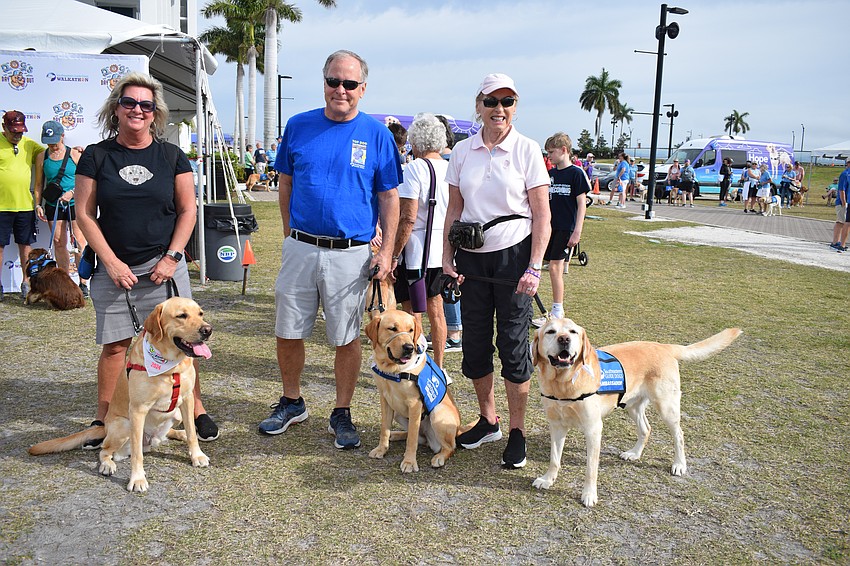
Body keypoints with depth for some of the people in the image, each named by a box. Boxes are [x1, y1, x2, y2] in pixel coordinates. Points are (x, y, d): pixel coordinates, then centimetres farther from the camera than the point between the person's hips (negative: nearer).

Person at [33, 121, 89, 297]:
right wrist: (38, 205, 4)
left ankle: (83, 284, -3)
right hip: (53, 205, 3)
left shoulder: (75, 154, -1)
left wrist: (72, 192, -15)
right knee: (59, 243, 5)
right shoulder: (41, 157, 8)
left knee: (79, 242, -7)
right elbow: (38, 185, 13)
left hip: (75, 203, -3)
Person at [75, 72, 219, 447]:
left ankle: (195, 410, 14)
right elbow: (85, 214, 1)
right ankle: (104, 419, 21)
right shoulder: (96, 156, 3)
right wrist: (112, 262, -7)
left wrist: (172, 257, -6)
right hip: (113, 268, 0)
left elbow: (187, 210, 4)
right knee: (114, 345, 5)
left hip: (164, 267, 0)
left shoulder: (172, 156, 4)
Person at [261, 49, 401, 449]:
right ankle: (292, 402, 31)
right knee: (287, 332, 9)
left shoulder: (376, 134, 0)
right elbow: (286, 184, 14)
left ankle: (342, 414, 23)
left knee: (347, 338, 6)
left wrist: (386, 251, -5)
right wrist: (289, 236, 8)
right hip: (300, 248, 2)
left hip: (351, 254, -2)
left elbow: (389, 197, 2)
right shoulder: (299, 126, 6)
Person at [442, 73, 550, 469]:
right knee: (475, 343, 9)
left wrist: (534, 268, -12)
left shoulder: (527, 150, -4)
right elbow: (454, 210, 10)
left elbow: (542, 216, -5)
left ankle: (518, 431, 15)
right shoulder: (463, 151, 6)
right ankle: (488, 421, 27)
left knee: (513, 344, 0)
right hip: (472, 257, 4)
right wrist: (447, 257, 1)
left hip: (513, 256, -4)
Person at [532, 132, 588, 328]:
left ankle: (557, 314, -1)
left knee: (555, 267, -9)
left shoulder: (576, 173, -7)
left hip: (566, 229, -6)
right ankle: (558, 310, 17)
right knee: (554, 268, 8)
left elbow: (582, 204, -9)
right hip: (551, 227, 6)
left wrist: (577, 231, -15)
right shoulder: (550, 174, 12)